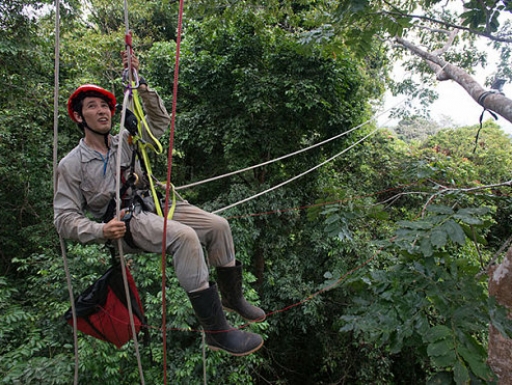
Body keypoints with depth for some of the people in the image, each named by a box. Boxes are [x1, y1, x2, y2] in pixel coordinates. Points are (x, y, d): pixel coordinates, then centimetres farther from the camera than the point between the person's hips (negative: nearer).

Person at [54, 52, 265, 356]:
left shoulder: (125, 141, 13)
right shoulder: (72, 165, 0)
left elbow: (161, 121, 11)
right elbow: (65, 218, -3)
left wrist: (140, 84, 1)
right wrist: (101, 231, -21)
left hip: (155, 205, 6)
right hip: (125, 223, -6)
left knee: (218, 226, -10)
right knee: (184, 236, -34)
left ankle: (232, 297, 11)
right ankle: (217, 332, -29)